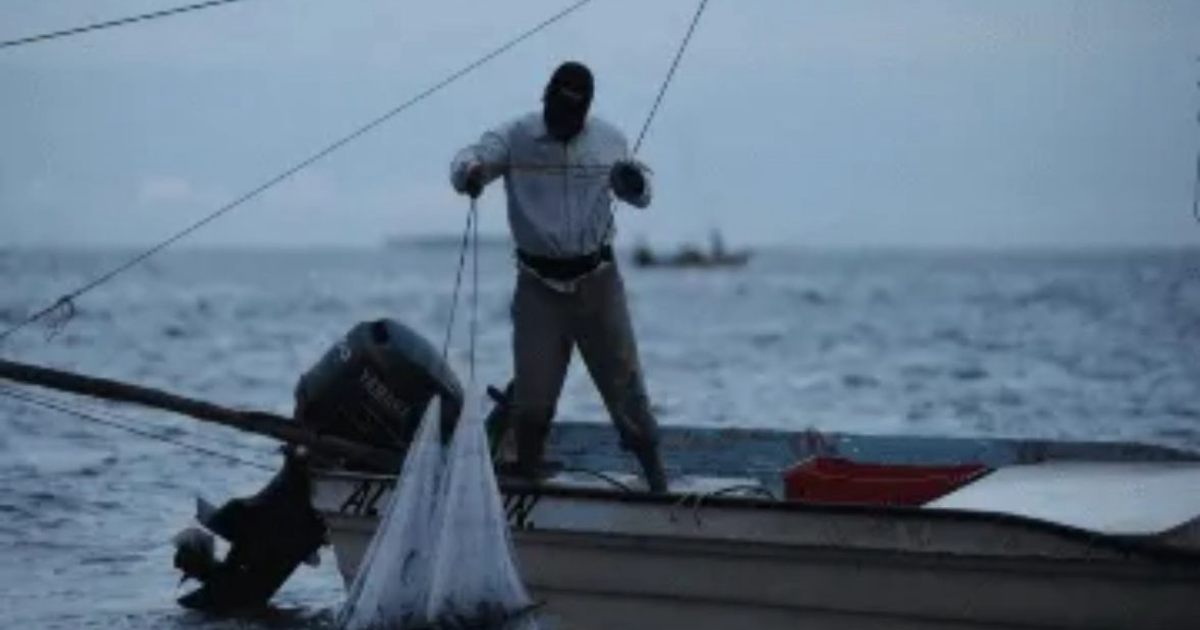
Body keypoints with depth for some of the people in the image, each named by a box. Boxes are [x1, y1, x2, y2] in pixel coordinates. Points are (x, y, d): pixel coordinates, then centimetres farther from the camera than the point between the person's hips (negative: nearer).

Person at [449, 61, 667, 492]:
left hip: (597, 279, 1)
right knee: (532, 394, 1)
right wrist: (470, 172, -43)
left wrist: (635, 181, -14)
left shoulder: (608, 140, 2)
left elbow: (641, 196, 10)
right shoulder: (515, 138, -6)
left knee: (623, 377, 5)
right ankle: (527, 474, 19)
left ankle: (653, 470, 16)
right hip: (539, 284, -1)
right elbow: (467, 162, -18)